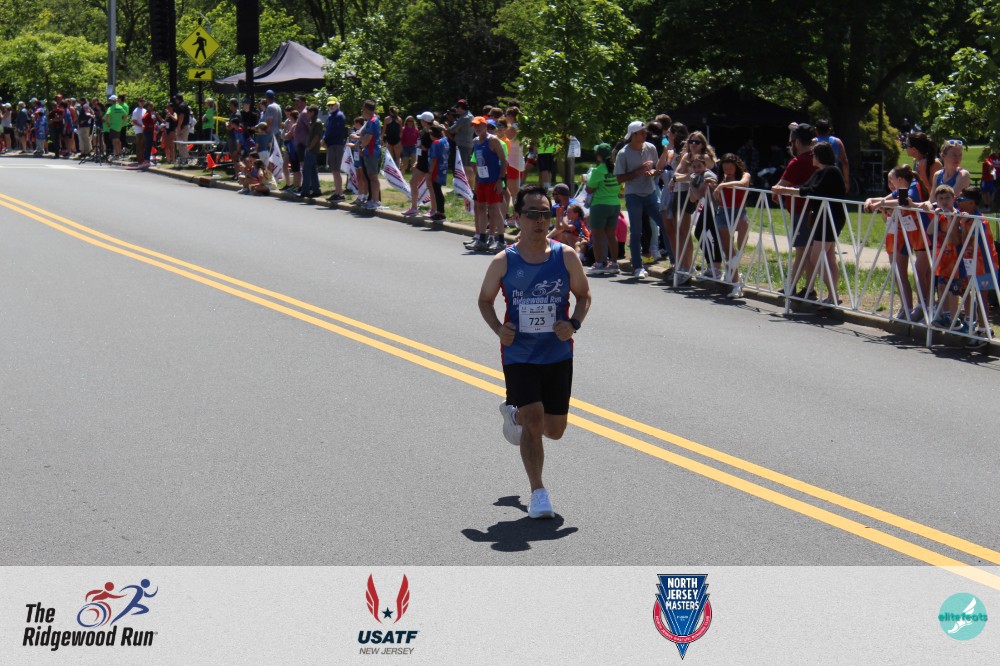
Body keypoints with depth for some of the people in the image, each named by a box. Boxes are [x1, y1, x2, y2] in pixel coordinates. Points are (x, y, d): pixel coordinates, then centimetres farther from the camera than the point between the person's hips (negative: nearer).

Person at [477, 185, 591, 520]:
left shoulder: (566, 257, -5)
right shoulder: (503, 262, -6)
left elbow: (583, 295, 7)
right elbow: (485, 300, 7)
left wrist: (574, 324, -12)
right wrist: (498, 329, -12)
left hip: (558, 355, 2)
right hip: (518, 355, -2)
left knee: (554, 429, 8)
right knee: (534, 418, -16)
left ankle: (515, 413, 43)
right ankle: (538, 492, -1)